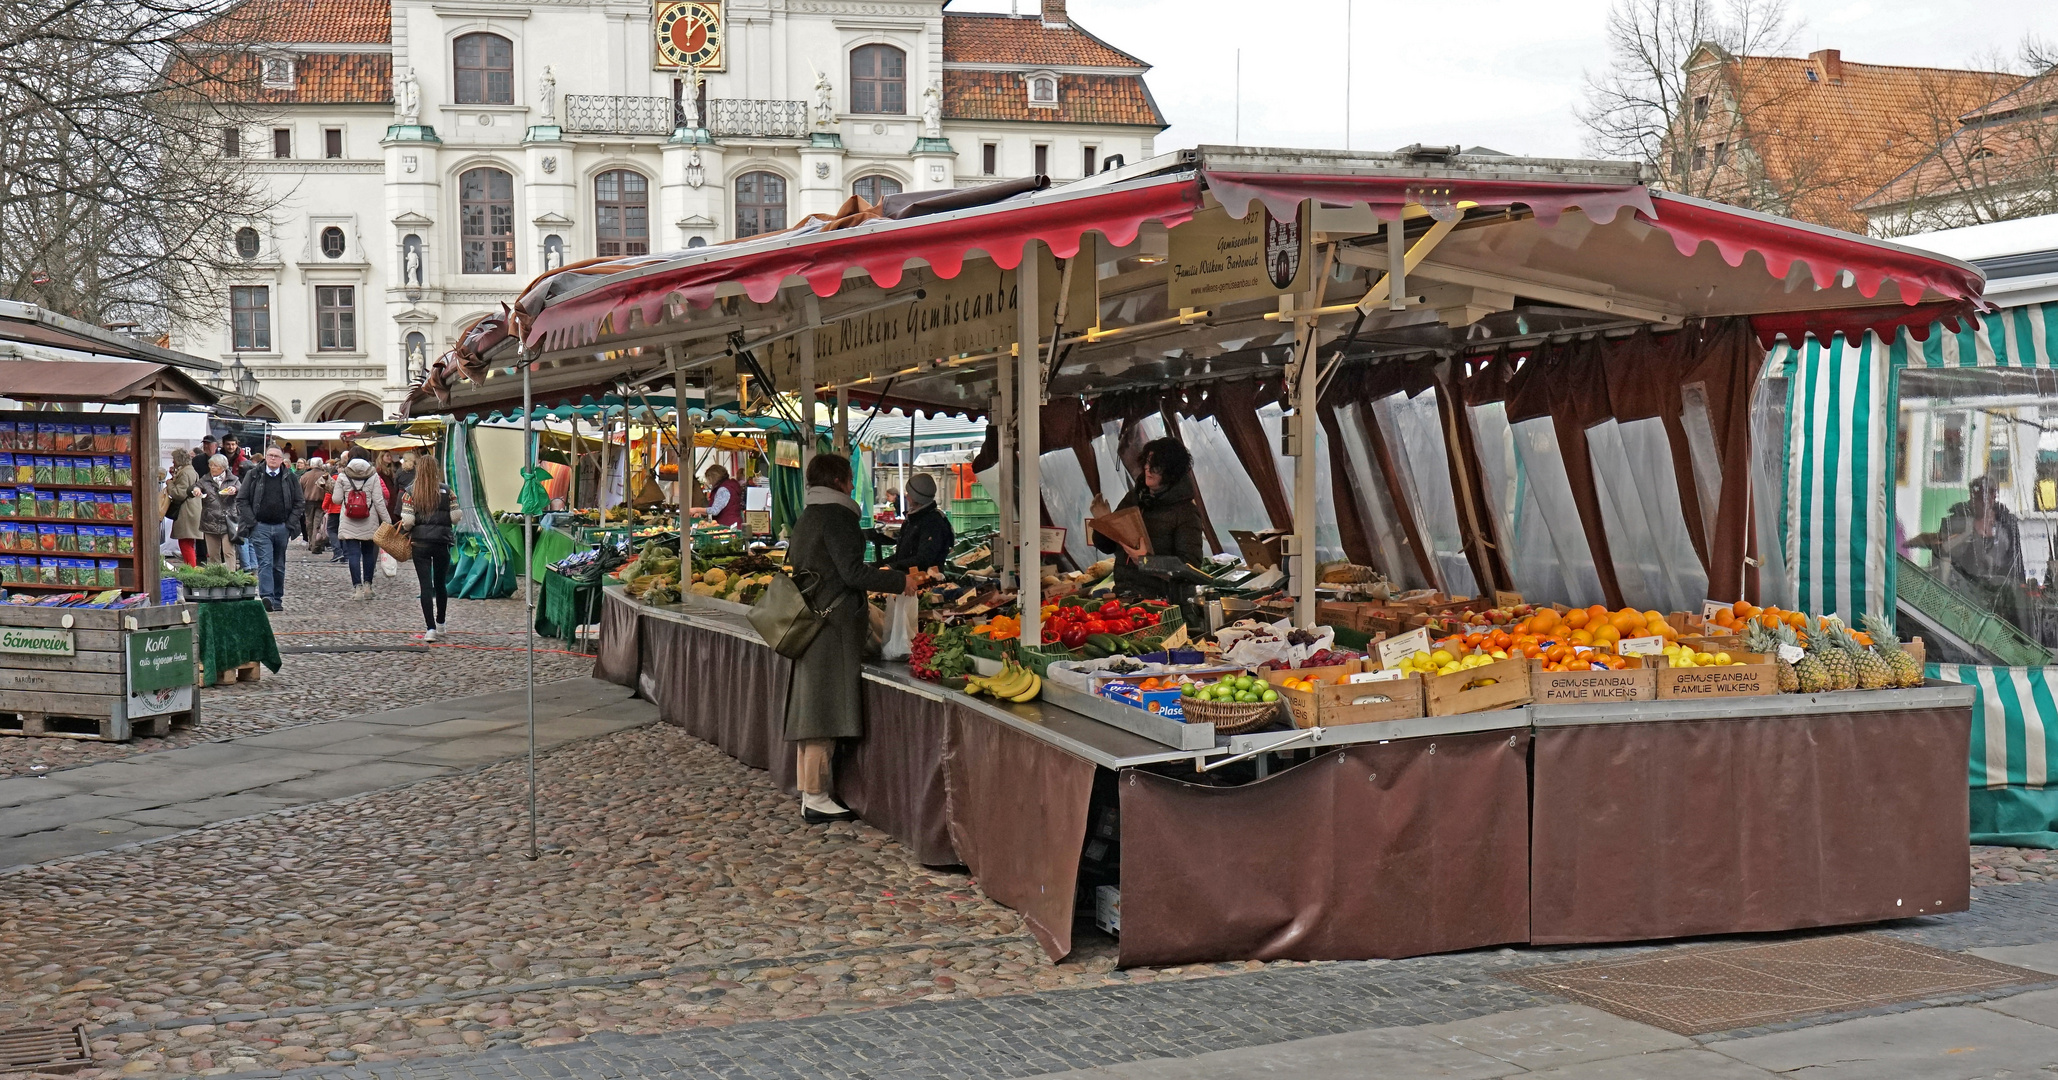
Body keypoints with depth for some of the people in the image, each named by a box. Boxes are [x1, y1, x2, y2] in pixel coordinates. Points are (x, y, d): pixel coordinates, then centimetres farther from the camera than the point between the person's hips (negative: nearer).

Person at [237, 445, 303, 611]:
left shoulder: (290, 477, 6)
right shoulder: (253, 475, 3)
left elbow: (298, 502, 11)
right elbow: (241, 499, 5)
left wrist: (291, 523, 1)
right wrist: (251, 521, -4)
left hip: (282, 527, 2)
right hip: (260, 527, -2)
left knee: (279, 565, 9)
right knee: (265, 563, -14)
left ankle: (277, 599, 18)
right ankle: (267, 597, -23)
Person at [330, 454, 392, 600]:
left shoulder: (342, 476, 0)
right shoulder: (373, 476, -2)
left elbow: (337, 500, 0)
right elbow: (379, 501, -5)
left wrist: (333, 488, 20)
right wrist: (387, 520, -1)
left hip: (349, 524, -1)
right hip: (369, 523, 1)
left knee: (353, 554, 0)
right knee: (369, 553, 13)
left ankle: (358, 587, -6)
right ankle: (367, 585, 10)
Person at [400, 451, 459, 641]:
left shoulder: (410, 492, -5)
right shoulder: (446, 491, -2)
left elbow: (407, 521, -12)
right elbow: (455, 517, -4)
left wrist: (407, 529, 10)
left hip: (420, 542, -1)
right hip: (442, 541, 2)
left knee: (426, 586, 0)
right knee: (441, 583, 17)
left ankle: (431, 629, -7)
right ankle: (440, 624, 29)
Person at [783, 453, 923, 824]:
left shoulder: (806, 517, 16)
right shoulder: (836, 516, -12)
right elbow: (852, 572, -18)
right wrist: (901, 581, -11)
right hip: (833, 623, -10)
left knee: (811, 709, 12)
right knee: (825, 711, -7)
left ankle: (807, 790, 17)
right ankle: (816, 799, -6)